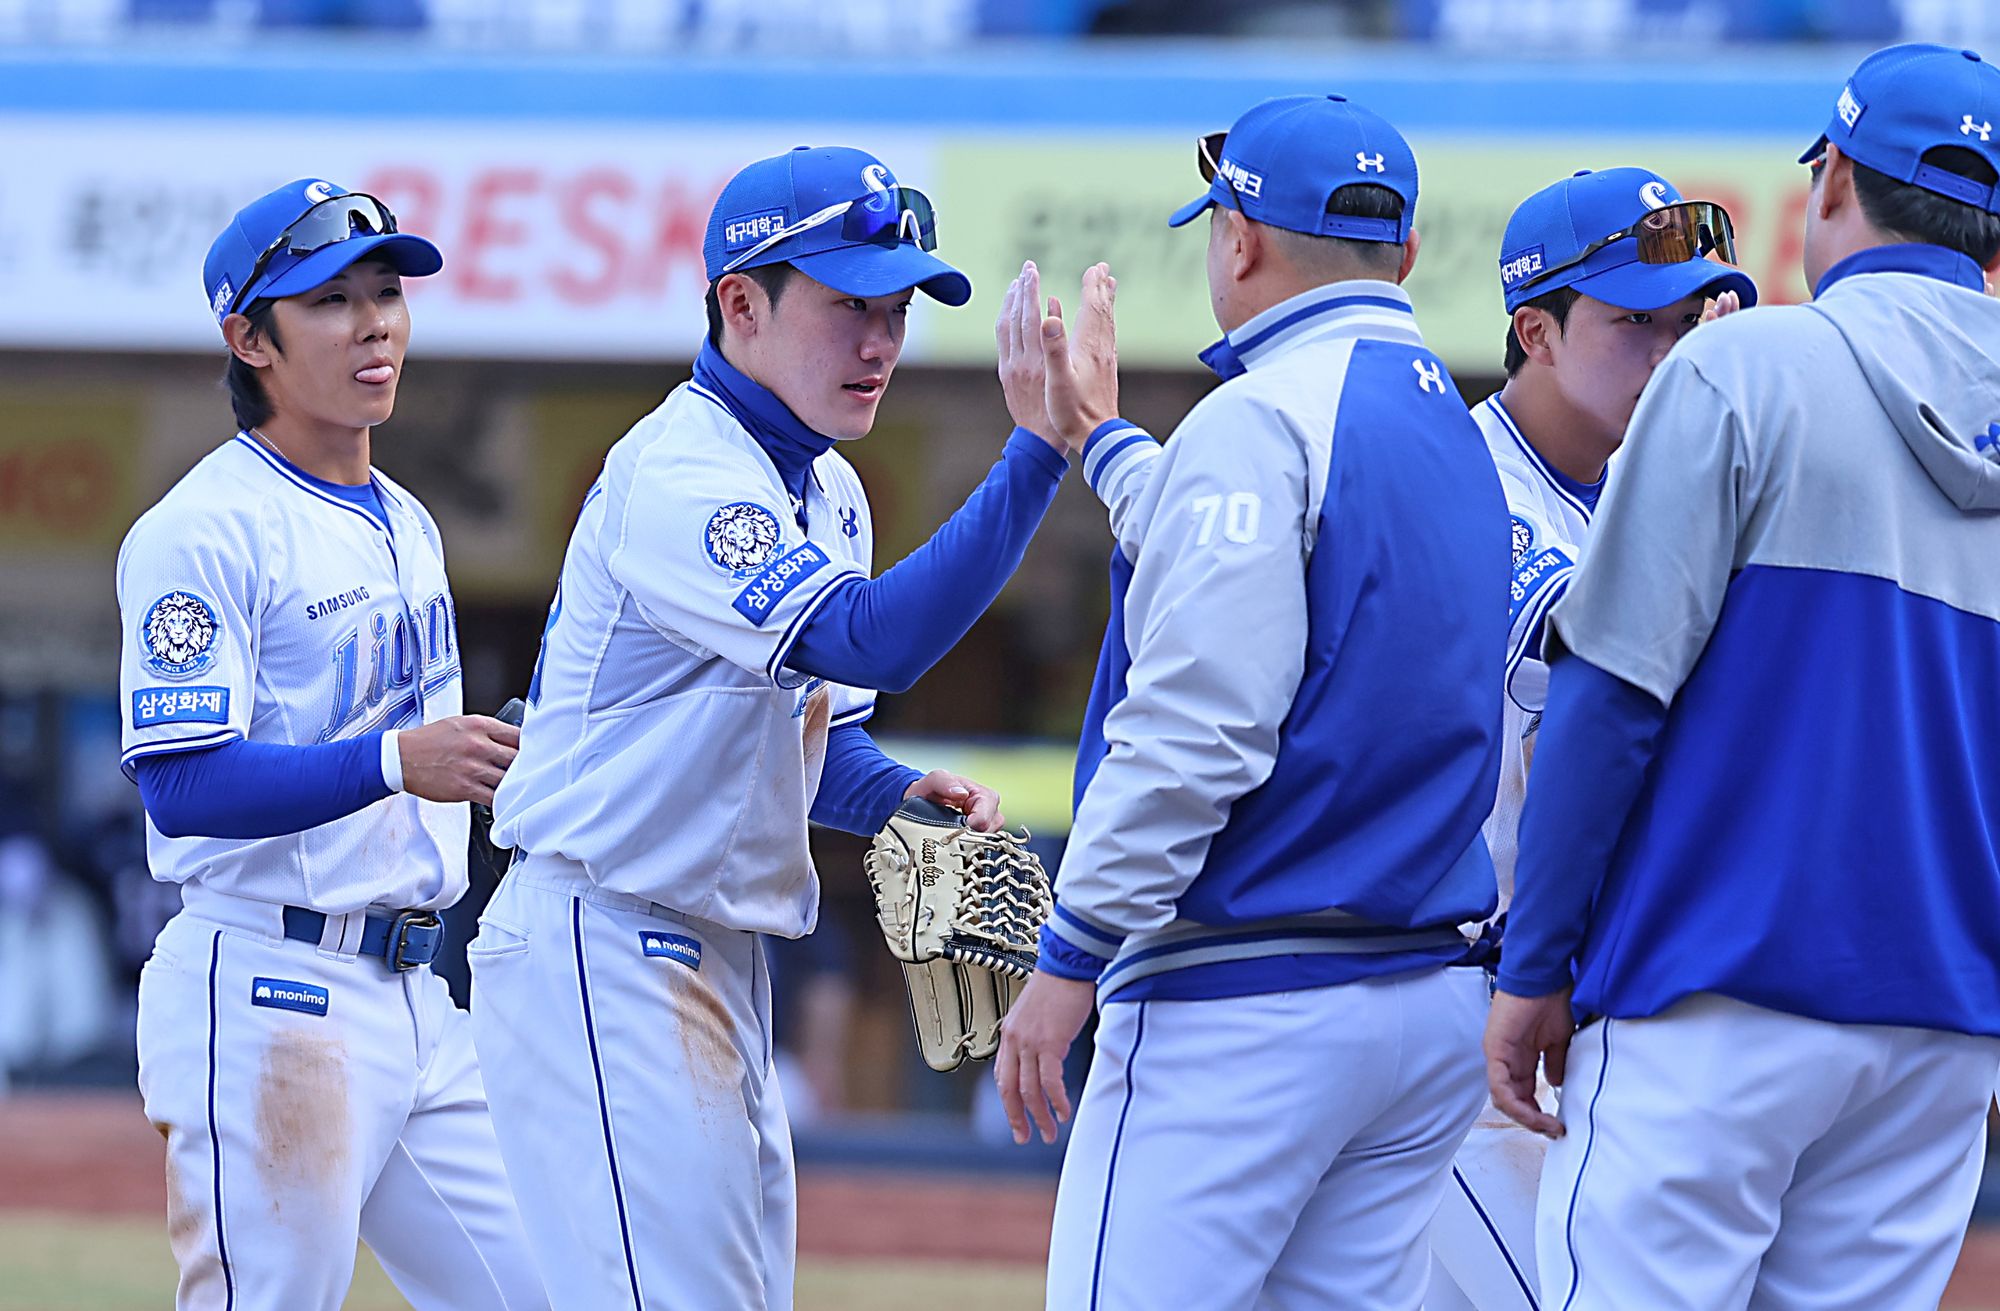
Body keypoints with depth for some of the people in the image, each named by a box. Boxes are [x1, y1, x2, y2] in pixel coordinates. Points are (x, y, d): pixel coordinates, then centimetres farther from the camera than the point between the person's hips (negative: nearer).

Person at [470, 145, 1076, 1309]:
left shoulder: (826, 493, 13)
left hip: (724, 965, 10)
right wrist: (1037, 454, -37)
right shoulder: (678, 477, -19)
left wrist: (895, 793, 0)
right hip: (599, 953, -10)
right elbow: (867, 640, -31)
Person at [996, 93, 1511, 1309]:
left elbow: (1194, 728, -18)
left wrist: (1069, 959, -14)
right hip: (1437, 1007, 9)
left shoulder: (1259, 419, -11)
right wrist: (1103, 442, 44)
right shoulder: (1457, 431, 15)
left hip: (1249, 1005, -9)